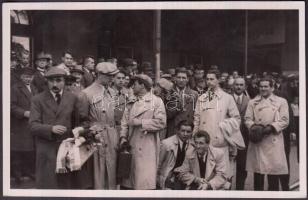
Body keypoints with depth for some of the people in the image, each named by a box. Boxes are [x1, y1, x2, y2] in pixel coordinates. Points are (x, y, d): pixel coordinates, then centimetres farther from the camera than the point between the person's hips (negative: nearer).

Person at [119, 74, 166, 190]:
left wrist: (140, 122, -12)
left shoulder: (156, 101, 0)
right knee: (127, 181, 7)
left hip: (147, 148, -5)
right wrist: (123, 136, -5)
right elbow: (125, 121, 10)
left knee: (145, 181, -7)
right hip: (131, 145, 5)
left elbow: (161, 123, -11)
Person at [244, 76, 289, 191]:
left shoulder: (281, 101, 7)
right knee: (257, 173, 5)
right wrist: (254, 127, -11)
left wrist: (271, 127, -14)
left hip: (273, 141, -2)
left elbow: (284, 121, 0)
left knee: (273, 174, -2)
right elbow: (247, 119, 9)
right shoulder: (253, 102, 14)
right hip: (257, 140, 2)